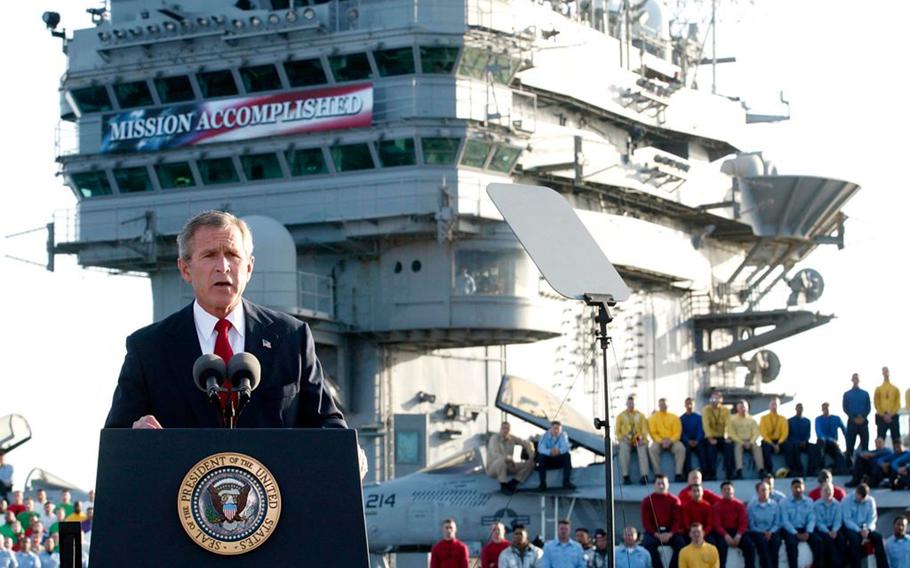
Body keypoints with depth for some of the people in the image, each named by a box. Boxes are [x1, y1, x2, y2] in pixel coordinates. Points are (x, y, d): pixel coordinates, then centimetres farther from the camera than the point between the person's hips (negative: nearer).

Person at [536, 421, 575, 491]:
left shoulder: (563, 435, -4)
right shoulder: (545, 436, -7)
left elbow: (565, 447, -22)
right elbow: (540, 448, -24)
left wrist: (559, 451, -46)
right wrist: (550, 452, -46)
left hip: (559, 460, 1)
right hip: (548, 460, -1)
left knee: (567, 455, -28)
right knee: (540, 456, -31)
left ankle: (566, 482, -24)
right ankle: (542, 484, -28)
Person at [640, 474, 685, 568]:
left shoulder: (674, 500, 5)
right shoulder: (647, 501, 4)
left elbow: (677, 520, -2)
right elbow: (646, 522, -1)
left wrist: (670, 534, -20)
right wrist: (657, 535, -17)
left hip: (670, 532, 0)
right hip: (653, 532, 0)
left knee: (681, 543, -27)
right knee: (648, 543, -31)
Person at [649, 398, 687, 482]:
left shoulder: (674, 417, 10)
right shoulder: (653, 418, 9)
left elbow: (677, 432, 2)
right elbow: (653, 432, -1)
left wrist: (670, 441, -17)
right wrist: (661, 441, -17)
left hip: (672, 441, 1)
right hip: (659, 442, 0)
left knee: (681, 448, -32)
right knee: (652, 449, -35)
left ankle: (678, 474, -32)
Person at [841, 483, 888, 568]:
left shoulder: (870, 501, 4)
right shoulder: (847, 501, -9)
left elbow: (873, 518, 2)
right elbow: (847, 520, -13)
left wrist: (867, 529, -18)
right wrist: (859, 531, -24)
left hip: (863, 528, 4)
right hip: (850, 528, -4)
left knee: (878, 537, -23)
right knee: (855, 538, -37)